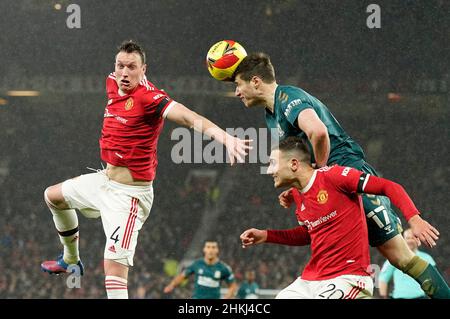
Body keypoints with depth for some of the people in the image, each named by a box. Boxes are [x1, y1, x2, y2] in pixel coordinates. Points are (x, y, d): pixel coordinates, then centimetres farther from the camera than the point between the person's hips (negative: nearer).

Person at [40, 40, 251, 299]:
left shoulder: (149, 97, -24)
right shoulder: (112, 85, -1)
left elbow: (190, 118, -39)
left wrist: (225, 137, -53)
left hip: (128, 195, -9)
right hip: (104, 181, 10)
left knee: (115, 267, -19)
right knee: (53, 196, 32)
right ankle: (71, 260, 51)